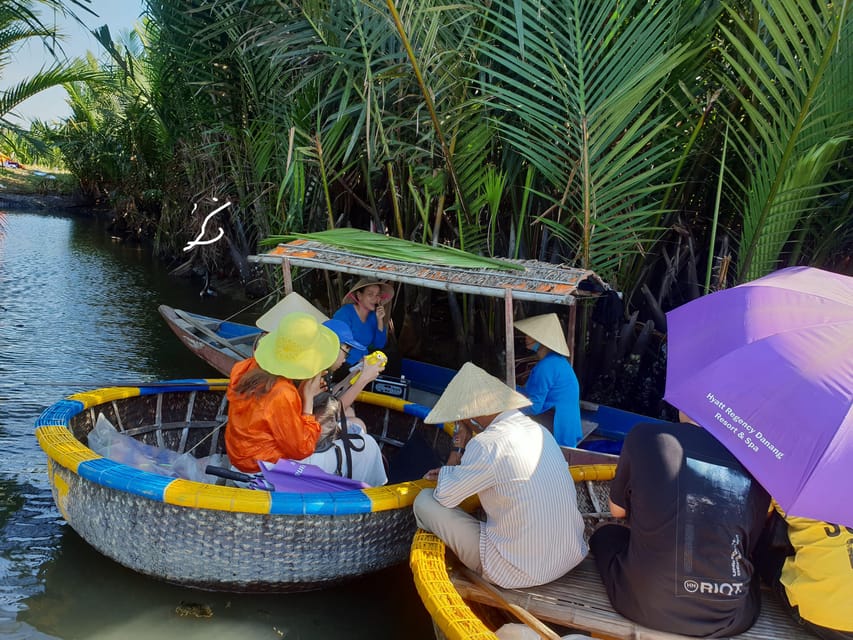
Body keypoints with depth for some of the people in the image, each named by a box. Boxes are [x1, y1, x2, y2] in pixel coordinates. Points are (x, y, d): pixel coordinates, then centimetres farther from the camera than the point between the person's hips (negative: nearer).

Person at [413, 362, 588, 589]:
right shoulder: (539, 430, 4)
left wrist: (454, 461, 4)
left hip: (518, 574, -8)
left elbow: (445, 497, -9)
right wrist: (455, 472, 14)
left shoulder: (487, 444, -21)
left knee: (425, 501, 3)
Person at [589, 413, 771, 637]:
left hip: (644, 607, -1)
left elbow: (617, 510, 6)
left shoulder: (646, 437, -9)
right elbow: (748, 546, 10)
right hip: (728, 620, 2)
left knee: (606, 534, 29)